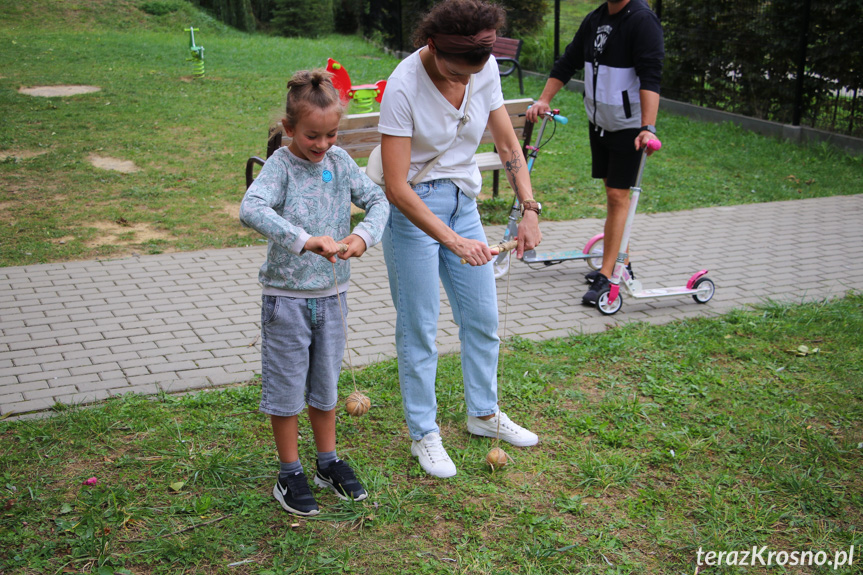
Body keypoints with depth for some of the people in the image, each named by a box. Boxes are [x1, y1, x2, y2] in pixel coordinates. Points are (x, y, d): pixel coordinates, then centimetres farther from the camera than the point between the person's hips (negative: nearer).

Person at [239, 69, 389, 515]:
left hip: (331, 294, 5)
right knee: (286, 387, 8)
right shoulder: (280, 165, -16)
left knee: (325, 382, 18)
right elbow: (251, 210, -33)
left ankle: (328, 462, 35)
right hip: (287, 296, -4)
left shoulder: (340, 161, 0)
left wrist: (364, 234, -23)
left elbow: (377, 199, -2)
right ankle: (289, 475, 23)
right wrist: (305, 240, -43)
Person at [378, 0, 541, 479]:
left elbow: (508, 144, 1)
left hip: (462, 202, 6)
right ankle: (423, 434, 19)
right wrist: (452, 240, -30)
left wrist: (529, 209, -9)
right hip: (412, 209, -6)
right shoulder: (404, 86, -25)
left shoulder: (485, 70, -9)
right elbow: (397, 188, -25)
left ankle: (483, 414, 32)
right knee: (419, 327, 2)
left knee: (483, 317, 12)